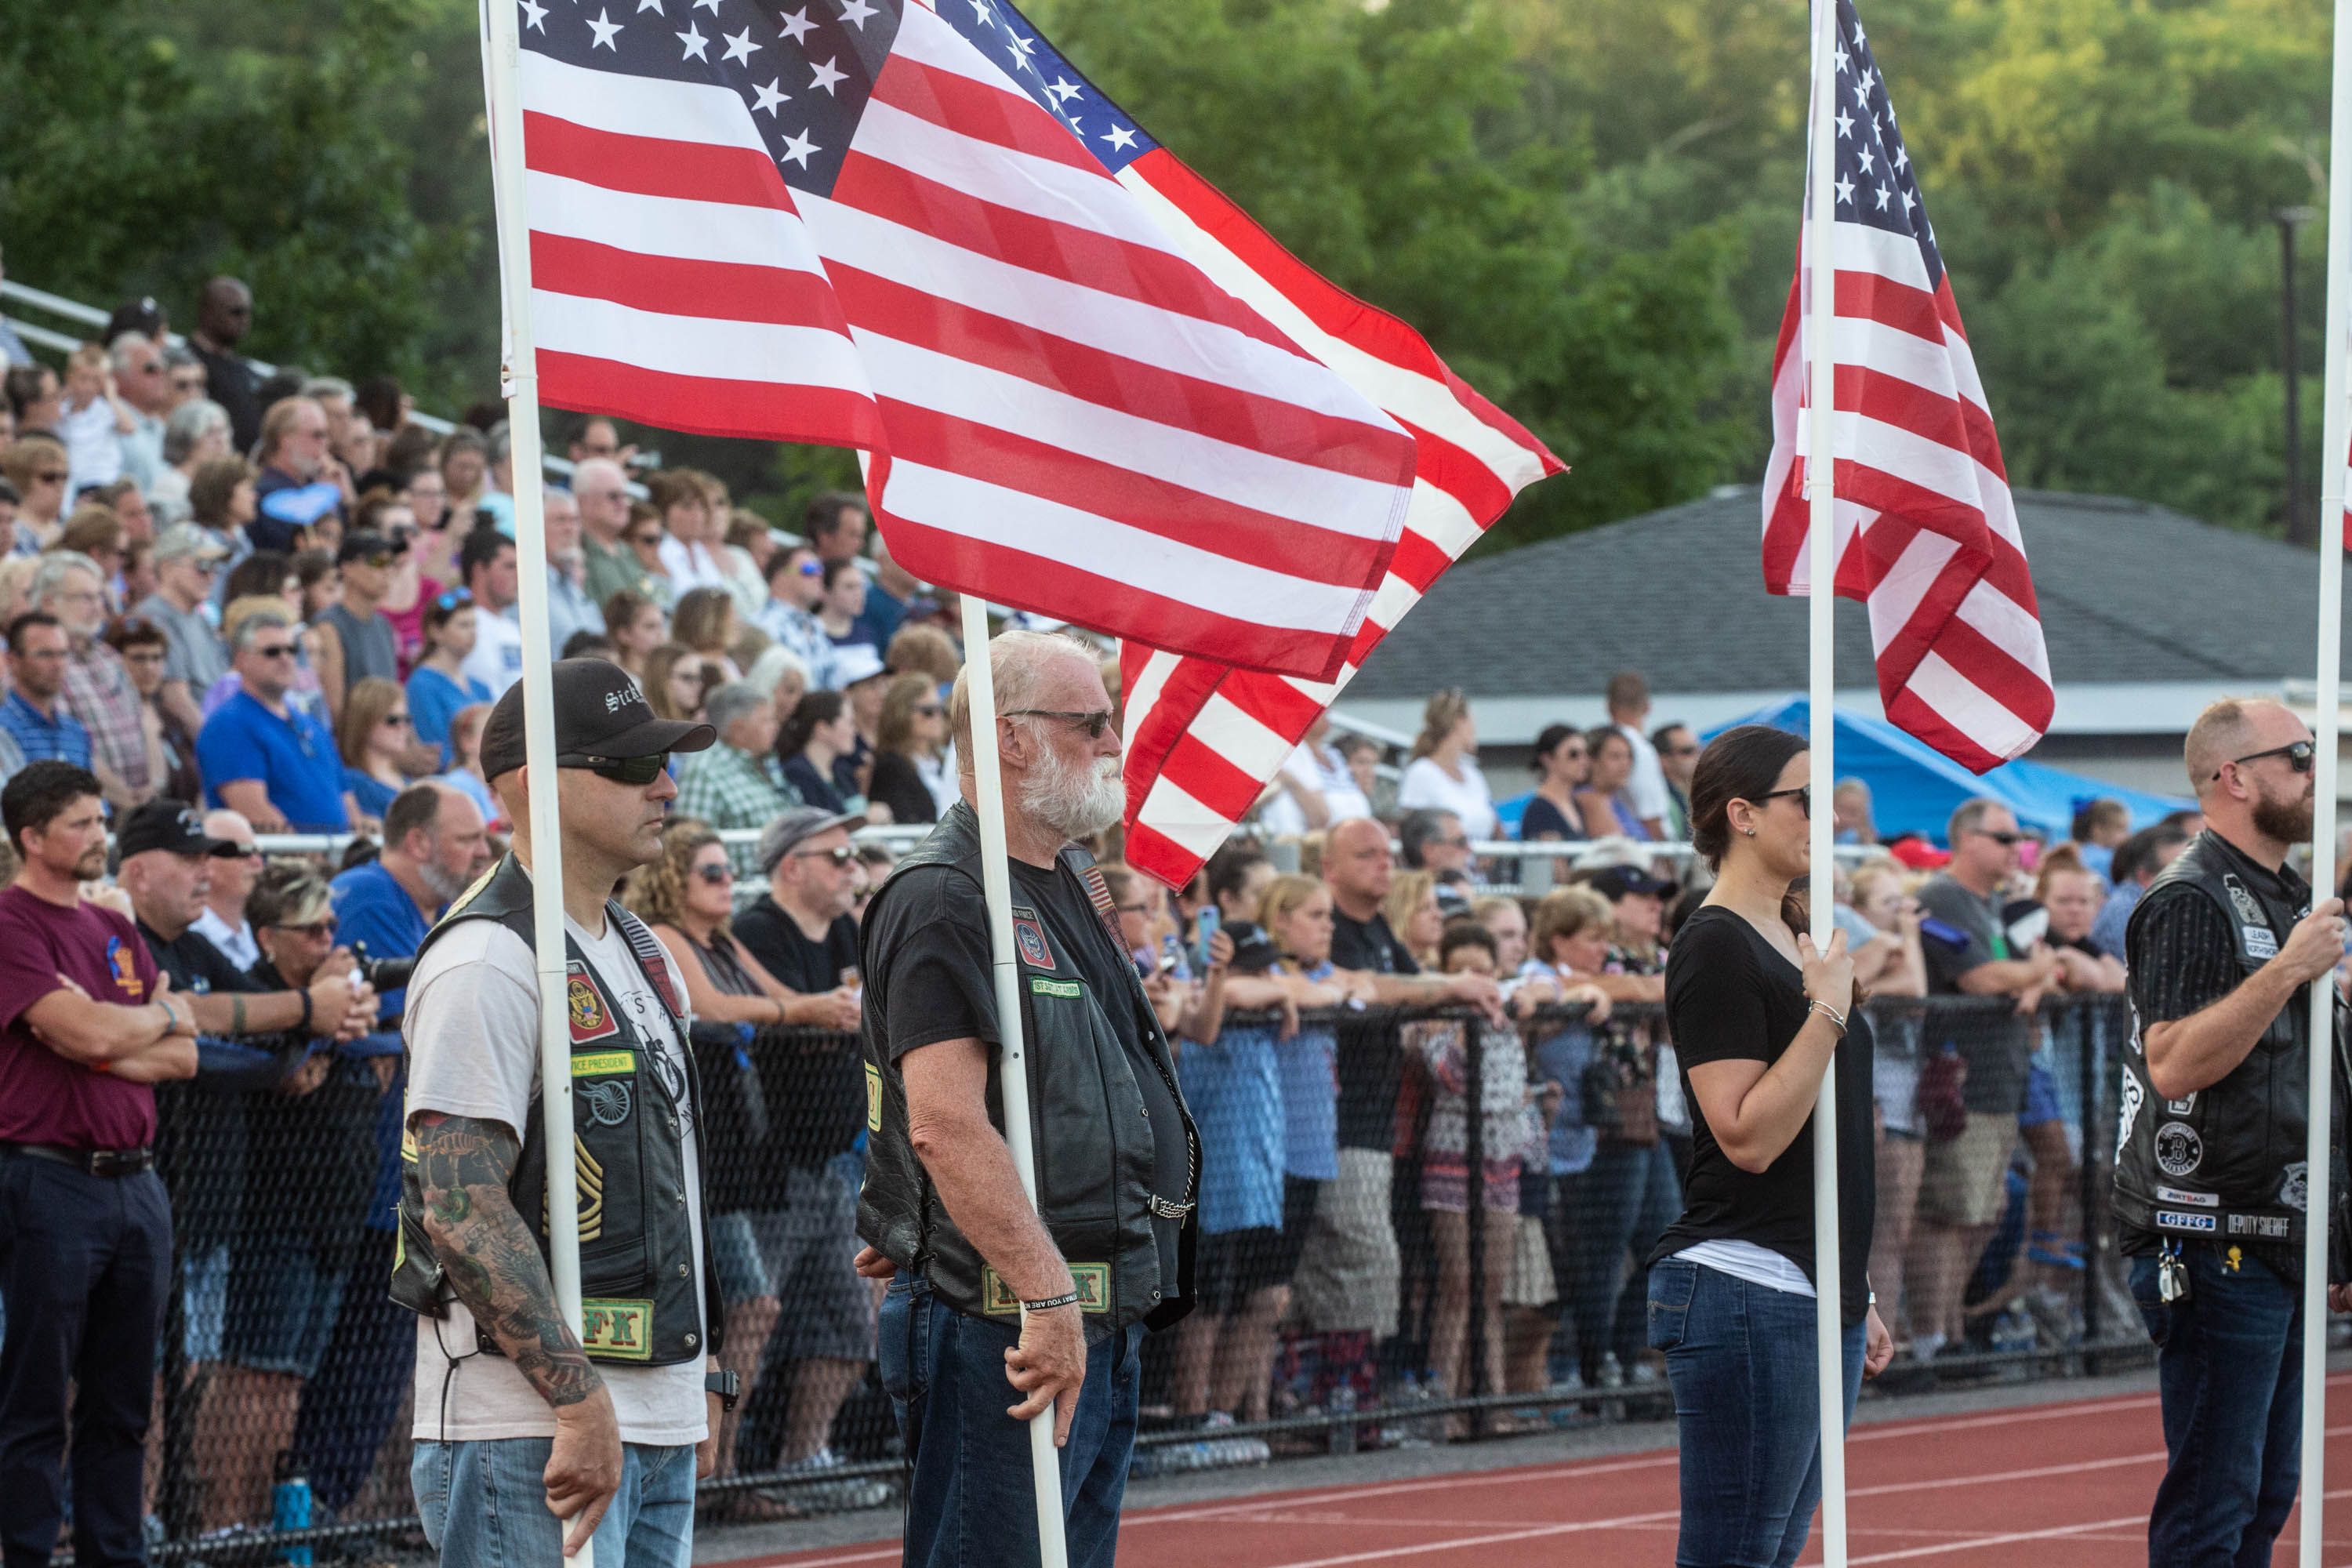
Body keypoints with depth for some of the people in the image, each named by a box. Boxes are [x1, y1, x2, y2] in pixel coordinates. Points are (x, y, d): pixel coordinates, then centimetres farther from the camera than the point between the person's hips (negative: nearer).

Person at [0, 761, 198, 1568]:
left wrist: (105, 1042, -7)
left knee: (125, 1402, 10)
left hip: (135, 1183, 8)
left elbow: (182, 1056, 11)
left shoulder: (116, 930, 17)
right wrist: (161, 1015, 2)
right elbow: (84, 1032, -18)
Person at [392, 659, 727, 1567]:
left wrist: (702, 1379, 19)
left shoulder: (644, 956, 17)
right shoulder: (486, 963, -13)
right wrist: (580, 1400, -23)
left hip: (656, 1417, 9)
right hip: (526, 1425, -9)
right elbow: (463, 1209, -20)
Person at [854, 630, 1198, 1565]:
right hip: (1003, 1328, -10)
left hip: (1103, 1332, 10)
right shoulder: (943, 900, -14)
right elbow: (948, 1126, -23)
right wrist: (1047, 1296, -27)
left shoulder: (1068, 889, 17)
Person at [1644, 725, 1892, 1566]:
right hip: (1745, 1287, -10)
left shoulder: (1791, 940, 18)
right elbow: (1748, 1136, -19)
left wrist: (1857, 1296, 23)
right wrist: (1828, 1012, -19)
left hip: (1817, 1299, 10)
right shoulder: (1716, 946, -11)